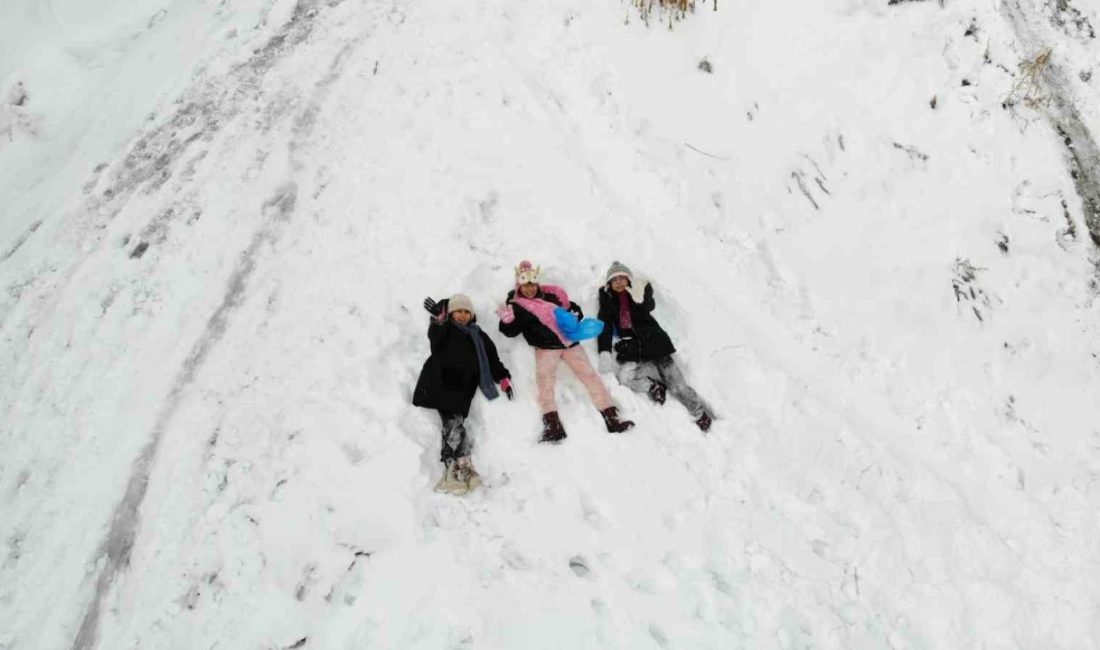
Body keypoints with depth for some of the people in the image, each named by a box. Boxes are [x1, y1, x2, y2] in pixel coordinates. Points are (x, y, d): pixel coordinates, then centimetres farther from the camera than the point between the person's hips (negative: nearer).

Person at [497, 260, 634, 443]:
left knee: (590, 375, -3)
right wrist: (507, 321, -24)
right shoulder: (515, 305, 4)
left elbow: (571, 308, 23)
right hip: (546, 348, -3)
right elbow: (511, 332, -4)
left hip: (570, 342, 3)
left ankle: (612, 420, 0)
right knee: (544, 380, -25)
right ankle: (553, 427, -29)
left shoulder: (551, 295, 14)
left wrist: (575, 316, 2)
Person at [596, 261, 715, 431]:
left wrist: (640, 299, -40)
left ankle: (704, 416, 9)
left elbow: (650, 306, -18)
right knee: (625, 376, -27)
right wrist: (605, 352, -18)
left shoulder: (641, 289, 3)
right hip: (631, 350, 2)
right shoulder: (608, 298, 6)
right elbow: (605, 325, -5)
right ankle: (654, 387, 1)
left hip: (653, 343, -1)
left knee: (677, 385, -6)